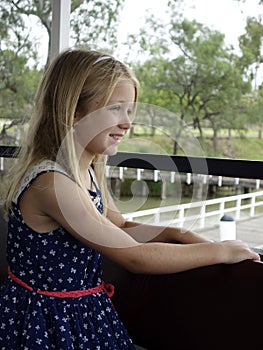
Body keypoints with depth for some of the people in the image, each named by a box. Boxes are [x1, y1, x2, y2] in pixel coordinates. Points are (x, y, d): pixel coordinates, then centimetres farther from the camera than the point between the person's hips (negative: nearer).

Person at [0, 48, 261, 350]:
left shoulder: (87, 172, 0)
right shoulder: (50, 183, -28)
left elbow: (120, 228, 14)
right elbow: (134, 258, -26)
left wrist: (176, 234, -3)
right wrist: (220, 251, -16)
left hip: (84, 312, 8)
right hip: (47, 324, -8)